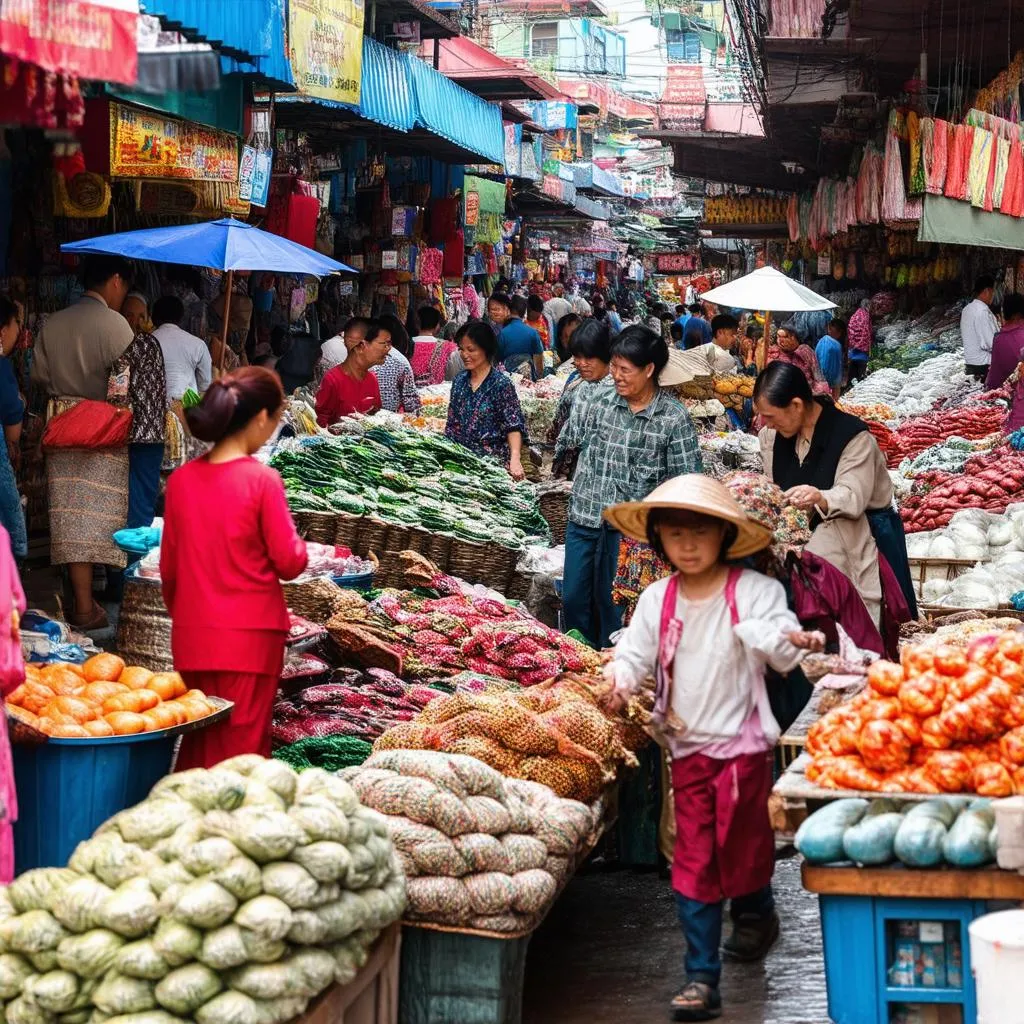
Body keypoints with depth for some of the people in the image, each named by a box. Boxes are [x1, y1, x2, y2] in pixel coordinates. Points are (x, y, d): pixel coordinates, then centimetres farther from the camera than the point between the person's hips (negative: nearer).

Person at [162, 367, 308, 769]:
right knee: (242, 750, 4)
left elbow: (168, 566, 9)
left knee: (195, 749, 15)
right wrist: (298, 544, 11)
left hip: (192, 636, 5)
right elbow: (290, 563, -11)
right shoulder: (262, 480, -14)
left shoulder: (181, 479, 1)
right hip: (249, 636, -4)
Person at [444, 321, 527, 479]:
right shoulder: (460, 381, 7)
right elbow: (452, 425, 14)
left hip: (493, 460, -5)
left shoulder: (501, 384, -9)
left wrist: (515, 459, -29)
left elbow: (514, 426, -16)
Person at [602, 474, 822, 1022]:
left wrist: (793, 642, -38)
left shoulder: (754, 590, -8)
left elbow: (780, 644, -15)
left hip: (742, 743, -3)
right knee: (693, 862, 1)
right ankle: (702, 977, 4)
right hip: (688, 747, 3)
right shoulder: (657, 600, 3)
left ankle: (755, 913, 41)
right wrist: (620, 681, -16)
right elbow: (635, 652, 5)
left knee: (742, 844, 6)